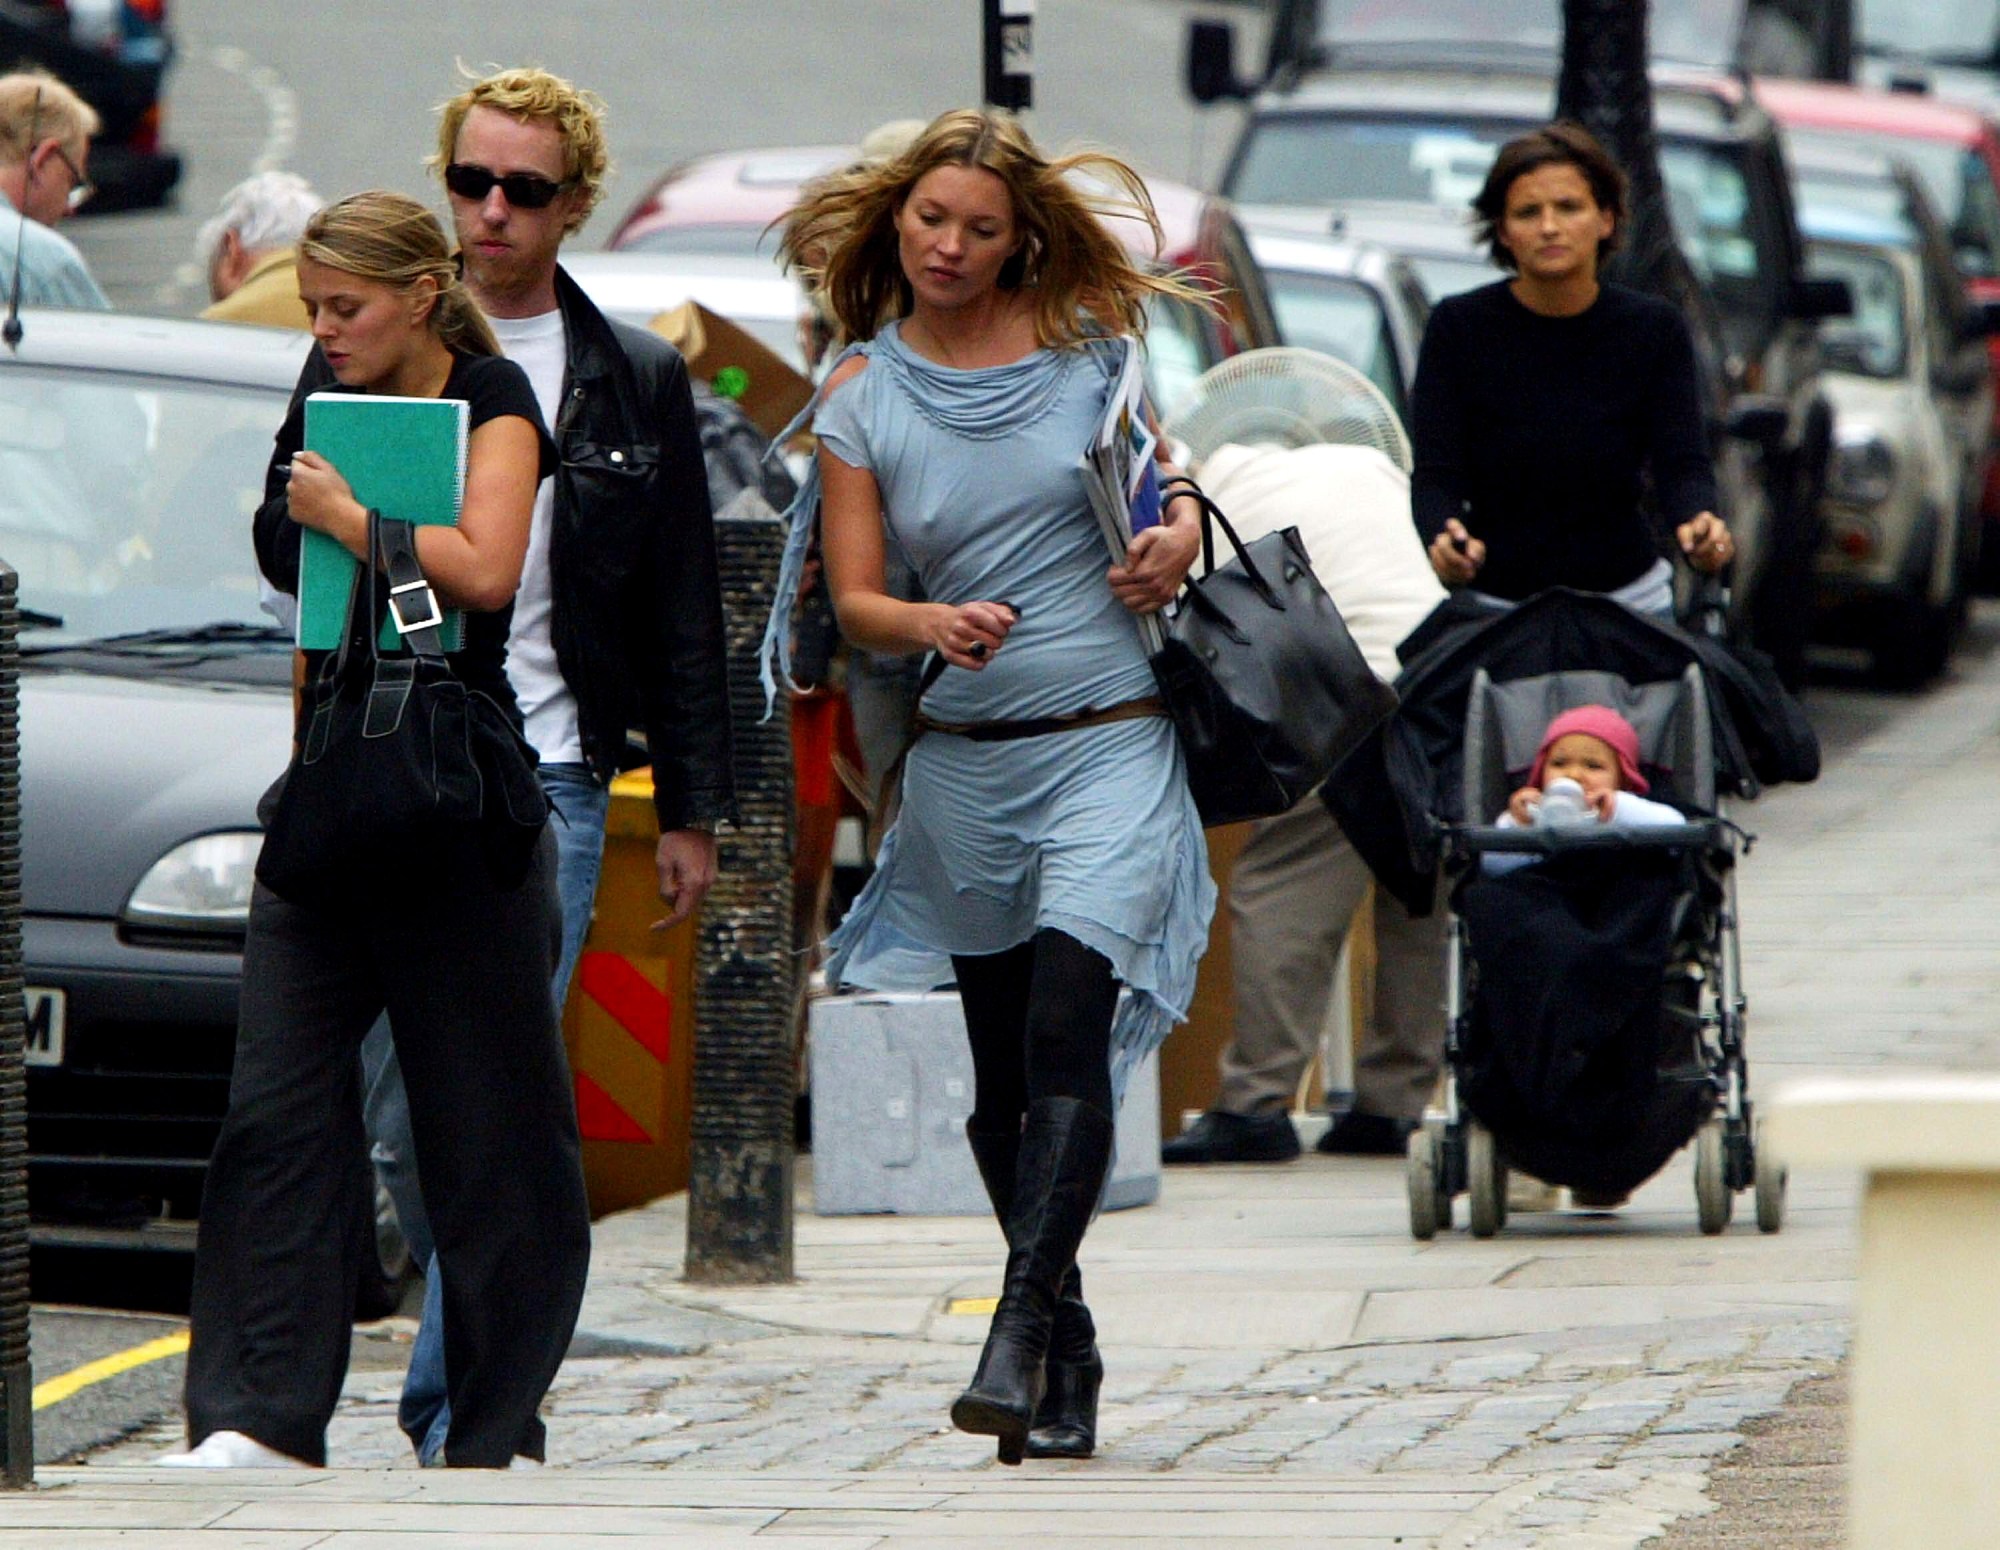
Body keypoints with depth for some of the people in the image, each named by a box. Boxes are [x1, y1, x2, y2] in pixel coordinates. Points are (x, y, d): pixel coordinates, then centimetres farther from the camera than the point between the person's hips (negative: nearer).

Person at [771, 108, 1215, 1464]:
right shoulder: (863, 398, 2)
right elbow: (854, 600, -1)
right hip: (964, 763, 3)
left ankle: (1014, 1349, -25)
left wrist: (1184, 528, -4)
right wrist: (932, 624, -22)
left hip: (1111, 742, -3)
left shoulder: (1089, 341, 1)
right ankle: (1070, 1350, 24)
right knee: (999, 1072, 9)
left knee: (1065, 1036, -19)